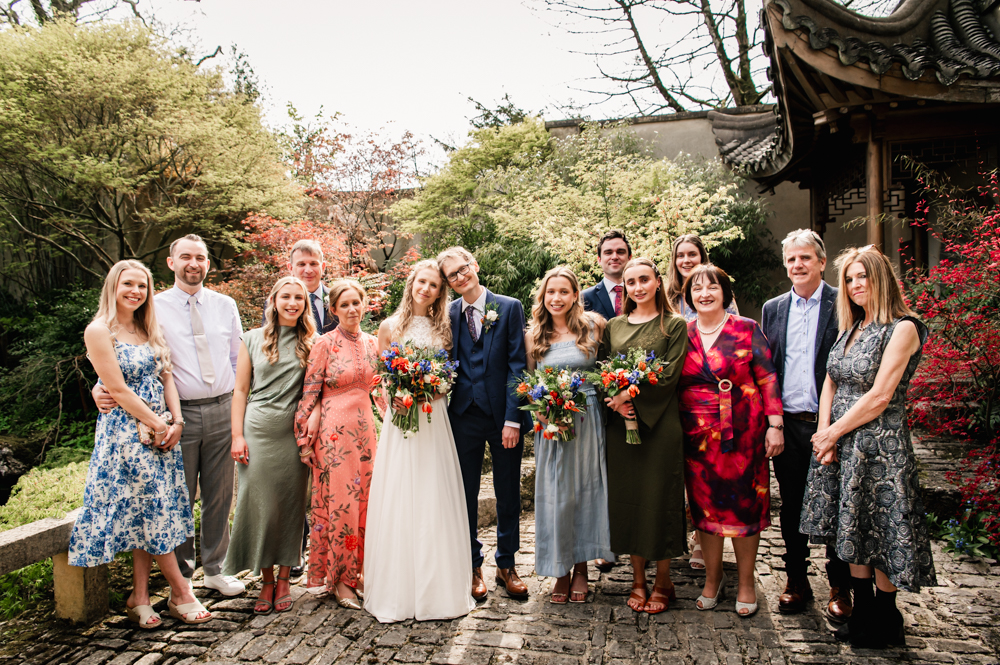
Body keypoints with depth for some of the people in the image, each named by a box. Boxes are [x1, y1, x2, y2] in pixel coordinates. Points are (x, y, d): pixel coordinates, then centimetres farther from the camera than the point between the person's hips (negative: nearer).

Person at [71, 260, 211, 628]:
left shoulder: (150, 329, 12)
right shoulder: (99, 331, -9)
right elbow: (118, 390, -13)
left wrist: (175, 421, -2)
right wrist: (157, 424, -10)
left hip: (162, 429, 7)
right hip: (126, 430, -6)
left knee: (146, 514, 8)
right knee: (152, 509, 0)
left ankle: (140, 597, 16)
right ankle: (182, 594, 10)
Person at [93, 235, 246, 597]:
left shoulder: (225, 305, 9)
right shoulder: (154, 307, 0)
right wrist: (102, 388, -17)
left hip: (222, 410, 3)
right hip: (179, 413, -3)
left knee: (219, 495, 12)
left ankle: (215, 569, 28)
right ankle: (181, 575, 22)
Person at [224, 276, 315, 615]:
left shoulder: (312, 343, 6)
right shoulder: (253, 339, 7)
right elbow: (240, 390, 6)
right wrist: (237, 435, -1)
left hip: (294, 434, 0)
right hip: (258, 431, 0)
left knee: (290, 504, 5)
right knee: (259, 503, 2)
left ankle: (284, 579, 20)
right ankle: (266, 580, 18)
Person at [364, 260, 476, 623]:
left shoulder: (443, 328, 9)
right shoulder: (390, 327, 5)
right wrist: (394, 398, -11)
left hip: (434, 423, 1)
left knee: (434, 504, 2)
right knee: (397, 506, 1)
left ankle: (437, 590, 15)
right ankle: (397, 591, 13)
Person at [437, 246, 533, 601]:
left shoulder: (509, 308, -2)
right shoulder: (448, 313, 5)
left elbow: (517, 365, -6)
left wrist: (513, 419, -12)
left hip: (503, 415, -1)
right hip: (464, 416, 2)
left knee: (508, 495, 10)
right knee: (465, 495, 10)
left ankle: (506, 565, 27)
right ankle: (473, 567, 27)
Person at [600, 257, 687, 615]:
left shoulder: (674, 325, 0)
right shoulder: (613, 326, 11)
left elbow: (669, 376, -8)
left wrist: (630, 395, -15)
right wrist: (615, 401, -9)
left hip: (659, 423, -3)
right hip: (620, 424, 4)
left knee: (659, 497, 3)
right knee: (626, 497, 7)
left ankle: (662, 581, 19)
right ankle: (638, 578, 22)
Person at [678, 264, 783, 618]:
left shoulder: (747, 329, -1)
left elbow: (768, 379, -2)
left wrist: (774, 425, -7)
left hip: (743, 433, -2)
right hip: (697, 436, 2)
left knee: (744, 505, 5)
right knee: (705, 505, 9)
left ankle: (746, 583, 22)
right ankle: (713, 578, 27)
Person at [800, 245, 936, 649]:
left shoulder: (902, 329, -11)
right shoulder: (850, 328, 11)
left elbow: (880, 397, -17)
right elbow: (830, 383, 9)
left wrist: (833, 433, -11)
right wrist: (824, 433, -4)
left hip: (879, 444, -7)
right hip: (838, 442, 7)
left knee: (881, 535, 5)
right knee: (853, 533, 12)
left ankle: (885, 624, 22)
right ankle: (862, 614, 25)